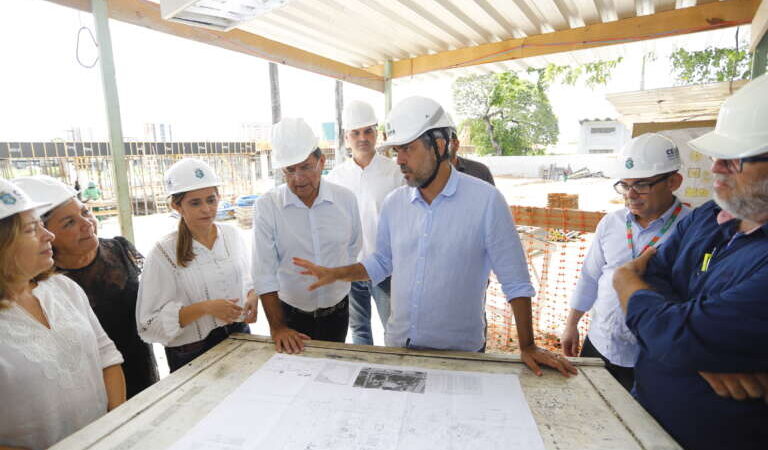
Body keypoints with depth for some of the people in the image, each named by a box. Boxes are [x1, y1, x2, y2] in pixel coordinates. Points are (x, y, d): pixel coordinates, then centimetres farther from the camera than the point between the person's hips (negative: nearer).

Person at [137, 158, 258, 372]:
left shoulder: (231, 234, -1)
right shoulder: (164, 253, -15)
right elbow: (151, 324, -16)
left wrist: (252, 297, -9)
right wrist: (205, 308, -27)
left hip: (239, 337, 5)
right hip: (193, 354, -4)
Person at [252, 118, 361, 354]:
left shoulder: (346, 199, -7)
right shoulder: (266, 206, -13)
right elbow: (264, 274, -14)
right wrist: (277, 327, -15)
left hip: (337, 312, 2)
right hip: (290, 314, -2)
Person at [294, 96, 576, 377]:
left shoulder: (485, 200, -16)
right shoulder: (394, 203, -2)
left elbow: (515, 282, -11)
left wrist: (527, 347, -8)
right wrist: (335, 274, 1)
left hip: (460, 353, -4)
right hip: (397, 344, 5)